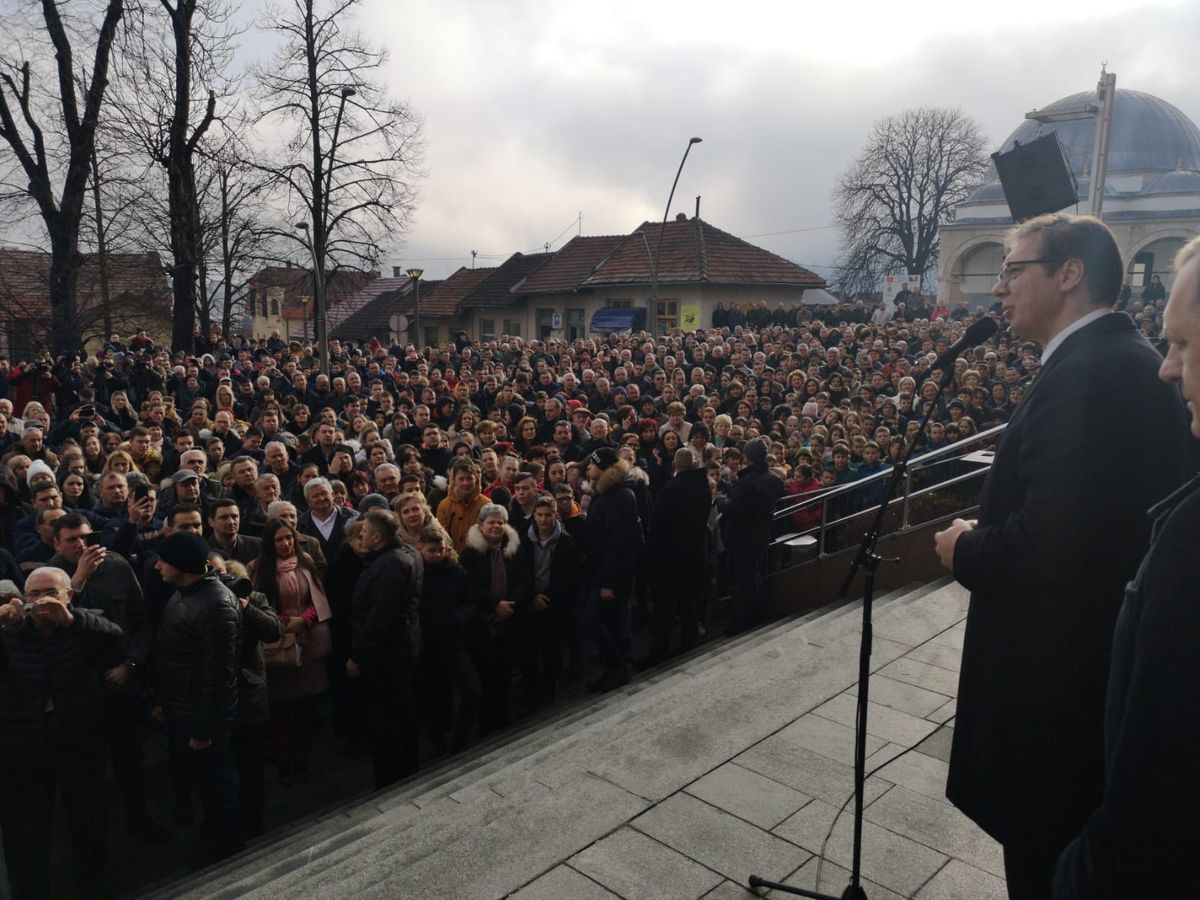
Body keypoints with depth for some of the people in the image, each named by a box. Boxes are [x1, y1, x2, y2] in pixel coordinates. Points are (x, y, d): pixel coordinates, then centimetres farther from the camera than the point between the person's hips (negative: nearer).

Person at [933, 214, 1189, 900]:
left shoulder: (1087, 374, -24)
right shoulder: (1126, 358, 8)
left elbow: (1050, 541, -31)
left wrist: (966, 550, -13)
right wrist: (986, 532, 2)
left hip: (1057, 663, -10)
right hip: (1102, 649, 10)